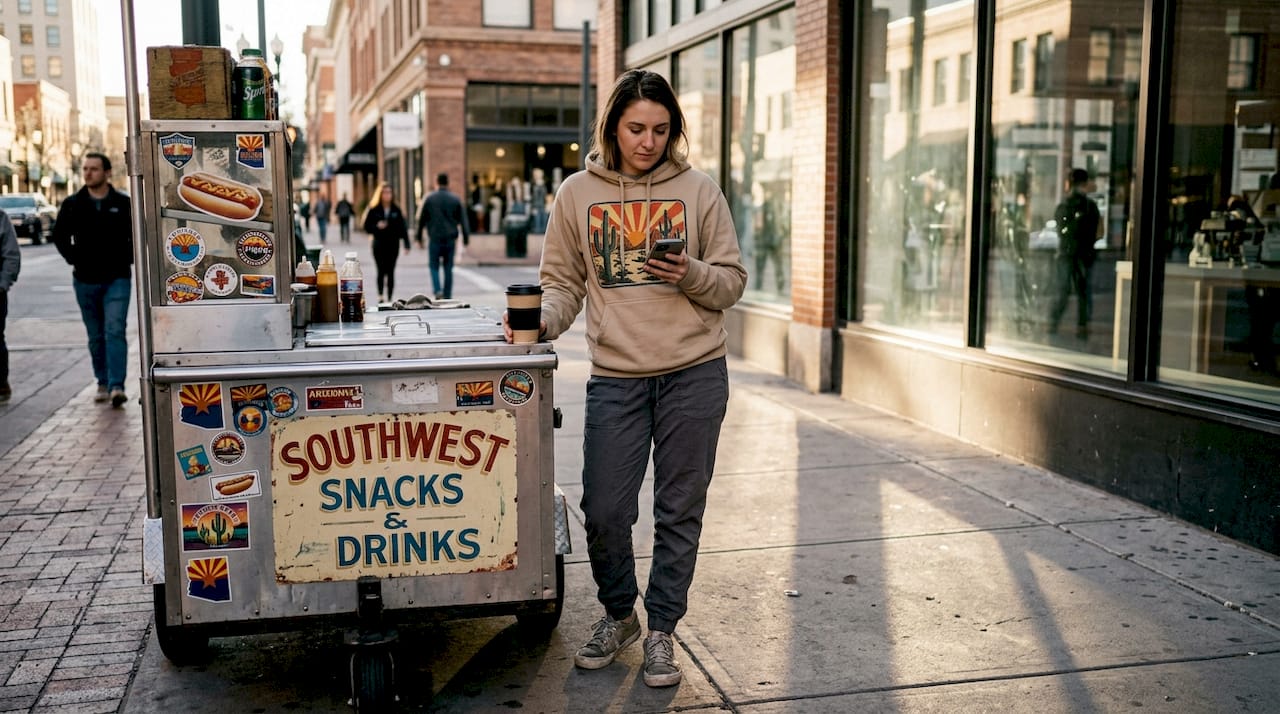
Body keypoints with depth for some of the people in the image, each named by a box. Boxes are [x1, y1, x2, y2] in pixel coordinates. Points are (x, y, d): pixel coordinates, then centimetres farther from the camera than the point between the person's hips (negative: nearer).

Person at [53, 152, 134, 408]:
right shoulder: (73, 204, 4)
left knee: (115, 331, -12)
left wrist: (127, 259, 0)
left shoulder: (123, 204, -2)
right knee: (96, 336, 10)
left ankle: (116, 386, -17)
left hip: (117, 279, -3)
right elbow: (60, 235, 15)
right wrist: (74, 259, 5)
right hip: (85, 281, 3)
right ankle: (102, 384, 19)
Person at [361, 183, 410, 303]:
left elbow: (403, 228, 4)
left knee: (391, 272, 3)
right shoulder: (374, 210, 1)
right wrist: (377, 226, -18)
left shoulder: (397, 210, 5)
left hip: (393, 244, 1)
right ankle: (380, 296, 6)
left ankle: (389, 298, 8)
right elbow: (367, 226, 2)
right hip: (379, 244, -1)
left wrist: (406, 244, -1)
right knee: (381, 271, -5)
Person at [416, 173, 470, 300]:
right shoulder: (455, 199, 4)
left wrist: (419, 237, 10)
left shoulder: (429, 198, 0)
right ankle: (447, 296, 9)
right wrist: (466, 238, 9)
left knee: (434, 266, 7)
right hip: (450, 239, 2)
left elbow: (421, 219, 3)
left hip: (435, 238, -2)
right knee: (448, 268, 8)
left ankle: (437, 290, -14)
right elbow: (463, 220, 5)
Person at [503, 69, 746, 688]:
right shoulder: (578, 194, 5)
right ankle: (618, 614, 28)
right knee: (604, 511, 1)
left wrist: (692, 276, -14)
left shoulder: (698, 191, 3)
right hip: (615, 376, 0)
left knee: (679, 511, 7)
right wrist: (540, 320, -12)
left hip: (695, 373, 0)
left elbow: (732, 282, 6)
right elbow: (564, 281, 7)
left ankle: (661, 629, 24)